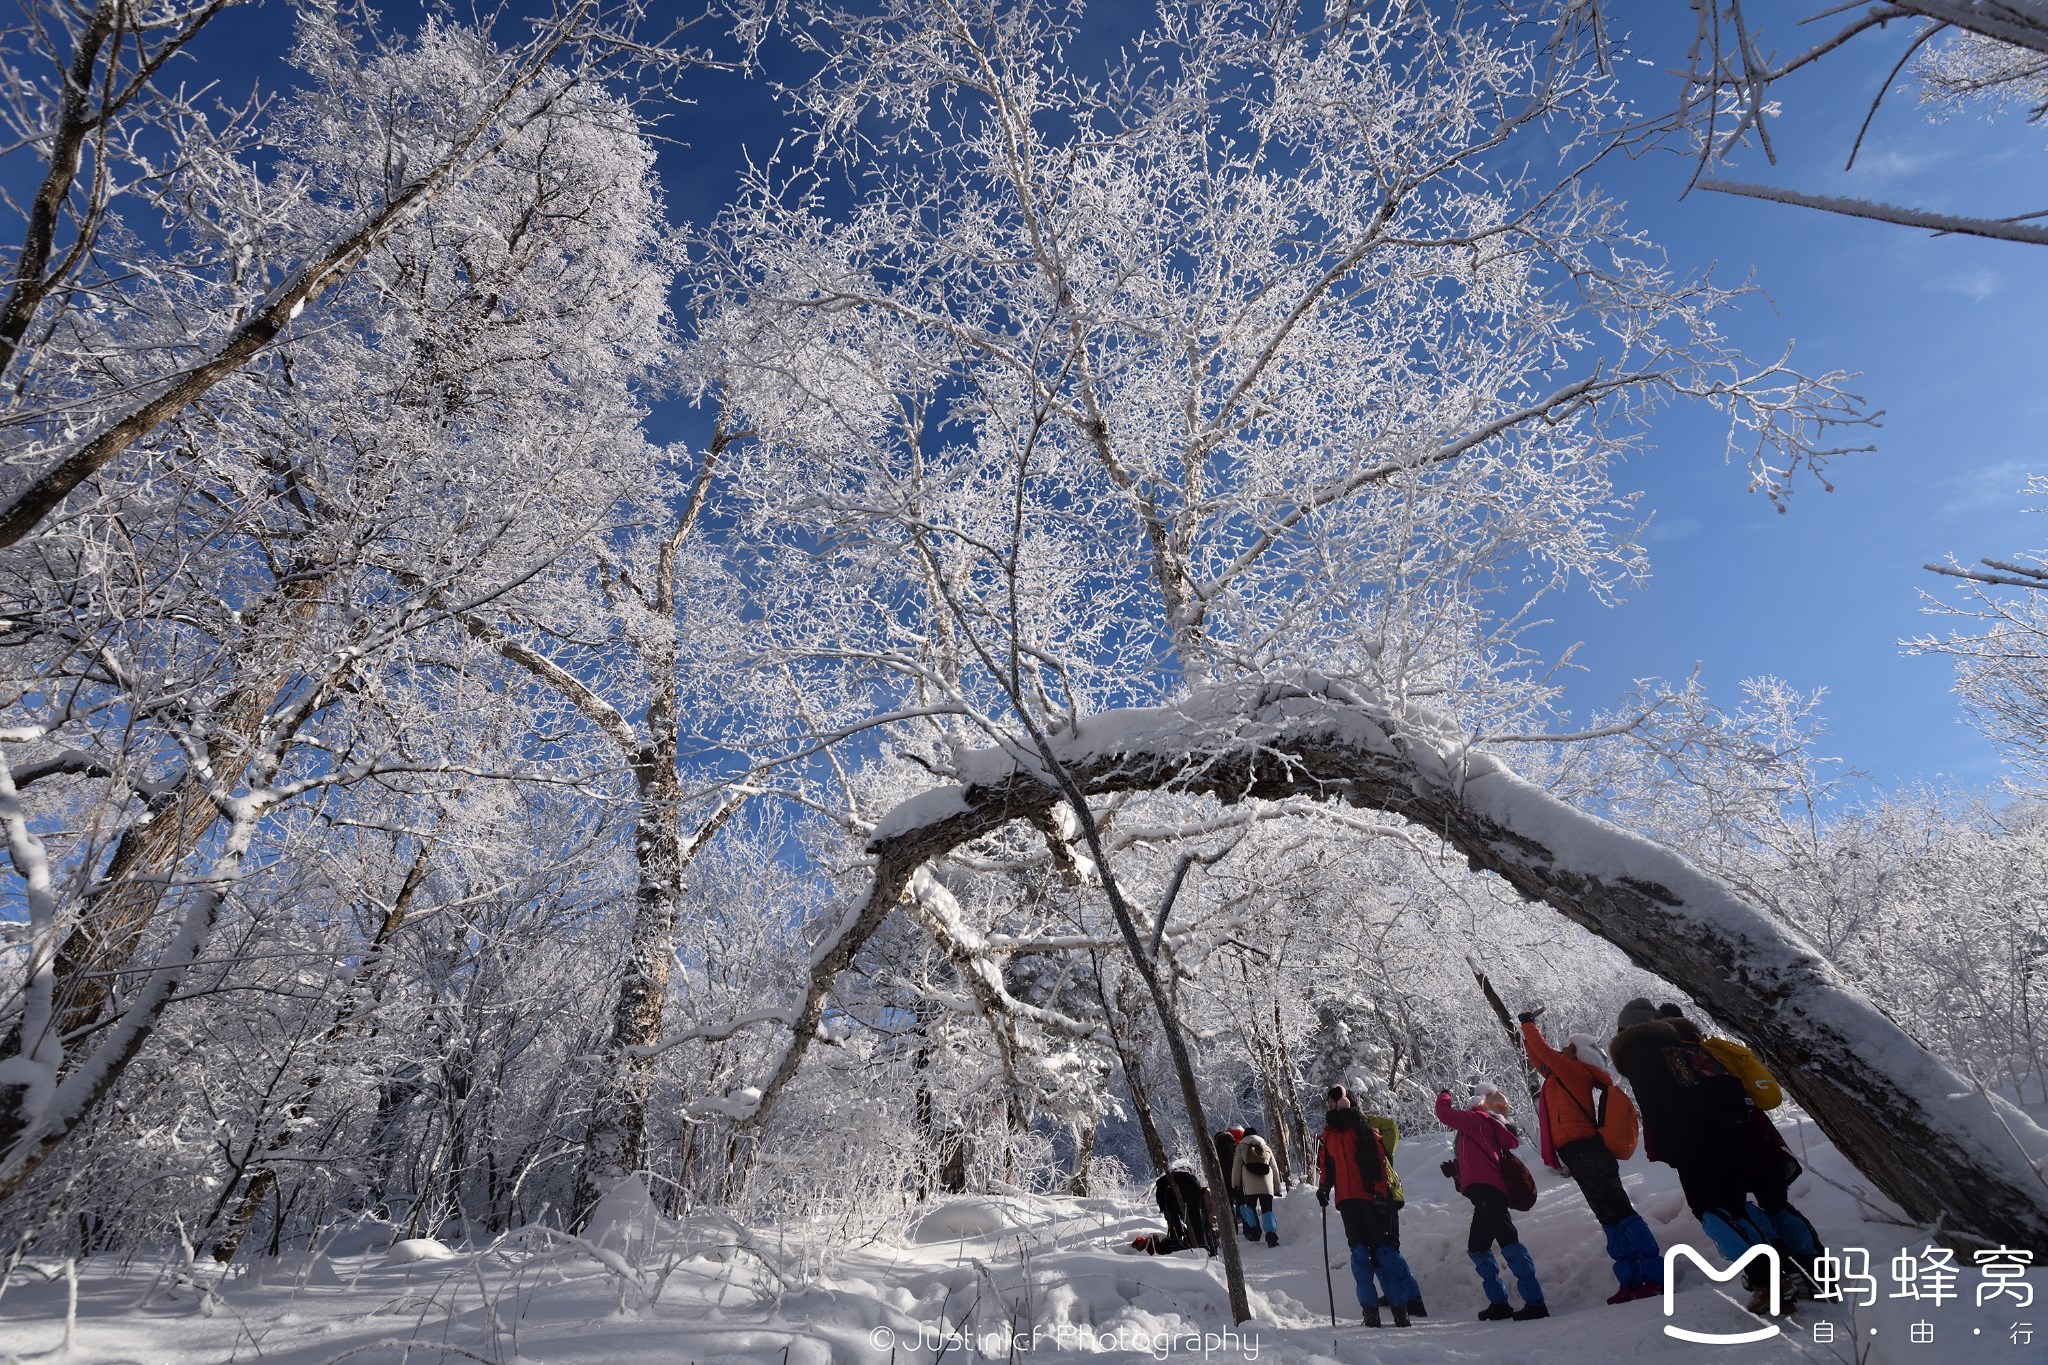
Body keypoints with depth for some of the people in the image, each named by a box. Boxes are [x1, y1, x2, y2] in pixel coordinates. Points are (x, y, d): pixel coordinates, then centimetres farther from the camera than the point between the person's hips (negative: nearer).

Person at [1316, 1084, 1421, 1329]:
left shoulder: (1362, 1127, -2)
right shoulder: (1327, 1135, 14)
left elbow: (1379, 1160, -7)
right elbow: (1326, 1167, 20)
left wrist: (1380, 1192, -13)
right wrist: (1323, 1188, 4)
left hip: (1372, 1196, -4)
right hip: (1347, 1200, 4)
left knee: (1384, 1249, -5)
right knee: (1359, 1252, 0)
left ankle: (1401, 1304, 1)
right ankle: (1370, 1308, 3)